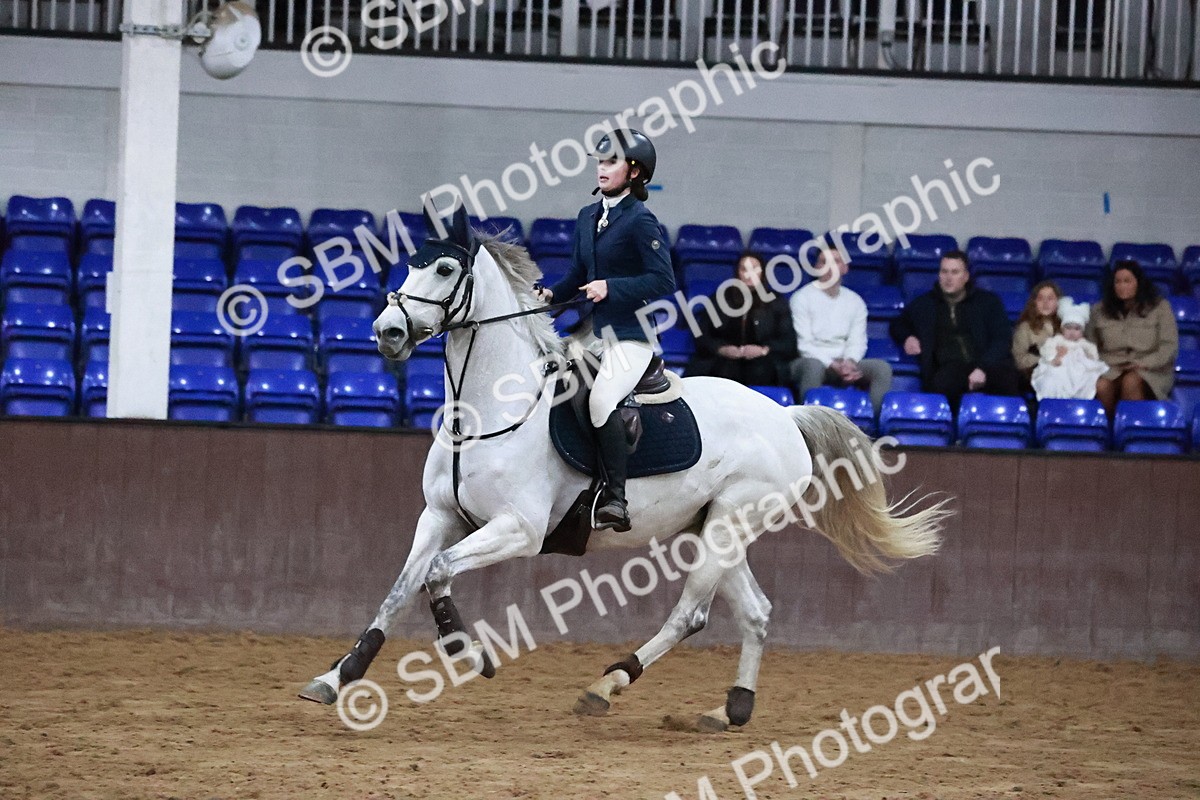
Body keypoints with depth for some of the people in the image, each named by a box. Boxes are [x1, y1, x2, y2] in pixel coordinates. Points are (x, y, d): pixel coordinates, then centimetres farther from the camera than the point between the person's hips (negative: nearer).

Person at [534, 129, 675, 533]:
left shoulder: (640, 222, -10)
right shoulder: (588, 217, 13)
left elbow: (663, 280, -16)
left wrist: (611, 286, -23)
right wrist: (551, 294, 1)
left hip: (630, 336, -9)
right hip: (594, 332, 9)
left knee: (601, 400, -28)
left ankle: (616, 500, -26)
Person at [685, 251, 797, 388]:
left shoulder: (776, 303, 17)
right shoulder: (720, 299, 19)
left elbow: (788, 342, 7)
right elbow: (702, 337, 12)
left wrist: (764, 350, -12)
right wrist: (721, 349, -9)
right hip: (724, 362, 0)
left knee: (760, 373, -37)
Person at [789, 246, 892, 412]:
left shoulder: (855, 302, 12)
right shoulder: (802, 298, -2)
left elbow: (857, 342, 6)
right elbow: (804, 344, -9)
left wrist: (849, 362, -17)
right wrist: (832, 365, -21)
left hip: (843, 364, 4)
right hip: (811, 359, -4)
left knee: (882, 367, -20)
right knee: (814, 365, -40)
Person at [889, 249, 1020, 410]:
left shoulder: (988, 302, 17)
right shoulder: (925, 304, 23)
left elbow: (1002, 339, 6)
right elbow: (898, 324, 40)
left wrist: (983, 368, -13)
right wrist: (906, 338, 14)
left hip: (988, 365, 0)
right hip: (949, 368, 0)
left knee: (1008, 376, -38)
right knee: (942, 384, -40)